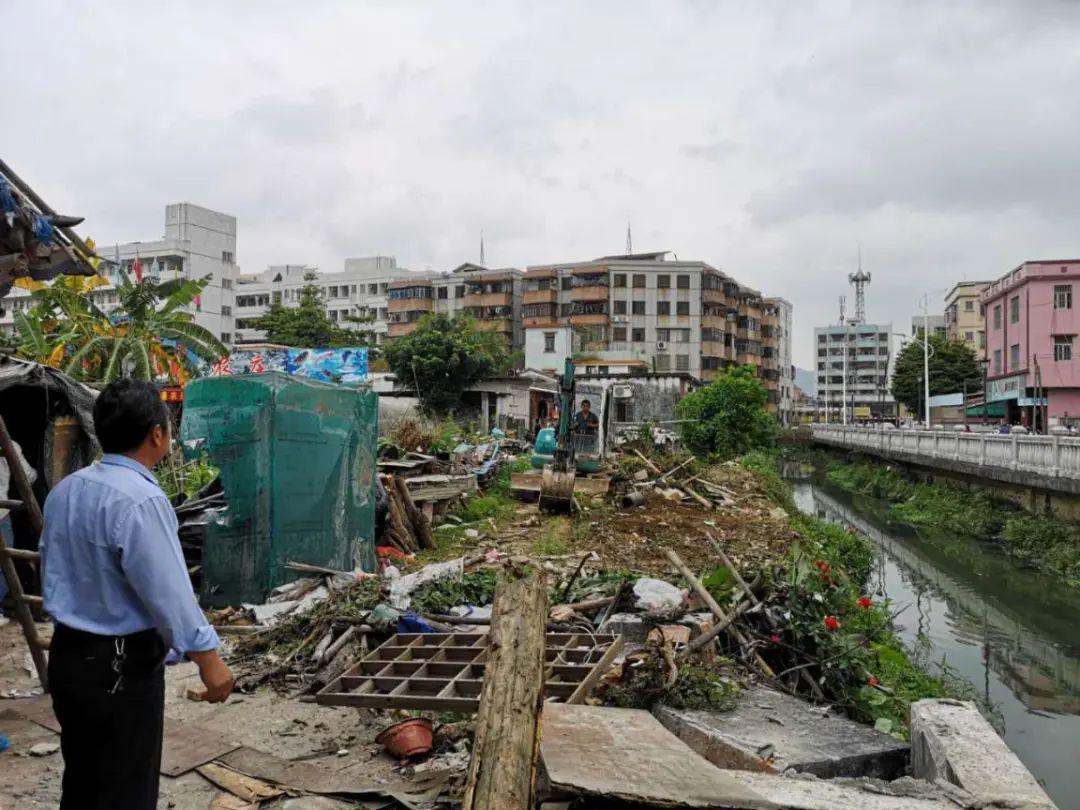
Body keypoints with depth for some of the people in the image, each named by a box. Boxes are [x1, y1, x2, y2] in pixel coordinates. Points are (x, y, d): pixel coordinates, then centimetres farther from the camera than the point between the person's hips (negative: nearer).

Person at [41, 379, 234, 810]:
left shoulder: (64, 490, 4)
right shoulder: (140, 499, -24)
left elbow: (50, 569, 16)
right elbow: (168, 591, -24)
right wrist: (208, 659, -15)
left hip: (67, 654, 9)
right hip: (121, 665, -9)